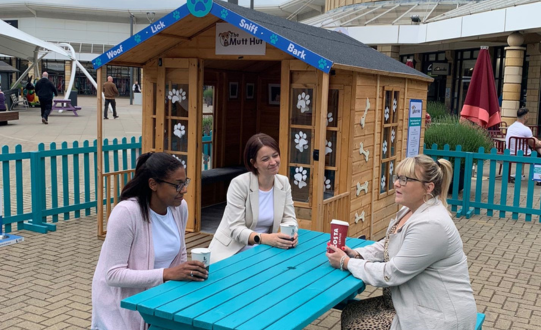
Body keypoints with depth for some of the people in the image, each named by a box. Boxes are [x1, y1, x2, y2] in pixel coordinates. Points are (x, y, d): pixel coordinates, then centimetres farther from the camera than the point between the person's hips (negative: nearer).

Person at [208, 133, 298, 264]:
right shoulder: (239, 184, -16)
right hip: (231, 252, -5)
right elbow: (236, 228, -20)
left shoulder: (283, 183, 1)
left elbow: (289, 218, 3)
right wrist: (265, 238, -37)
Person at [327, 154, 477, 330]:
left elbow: (392, 274, -23)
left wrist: (346, 263, -14)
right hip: (412, 303, 9)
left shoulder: (430, 224, -27)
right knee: (351, 313, 5)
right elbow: (387, 245, 16)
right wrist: (357, 254, -2)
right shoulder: (411, 210, 4)